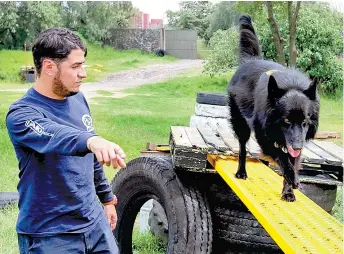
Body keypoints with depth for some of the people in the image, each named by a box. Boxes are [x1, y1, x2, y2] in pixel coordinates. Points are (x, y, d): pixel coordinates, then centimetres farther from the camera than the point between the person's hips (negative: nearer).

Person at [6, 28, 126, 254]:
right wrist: (91, 141, -57)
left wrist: (107, 198, 19)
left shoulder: (77, 99, 4)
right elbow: (55, 137, -40)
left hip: (94, 220, 6)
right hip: (48, 235, -6)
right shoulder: (21, 114, -18)